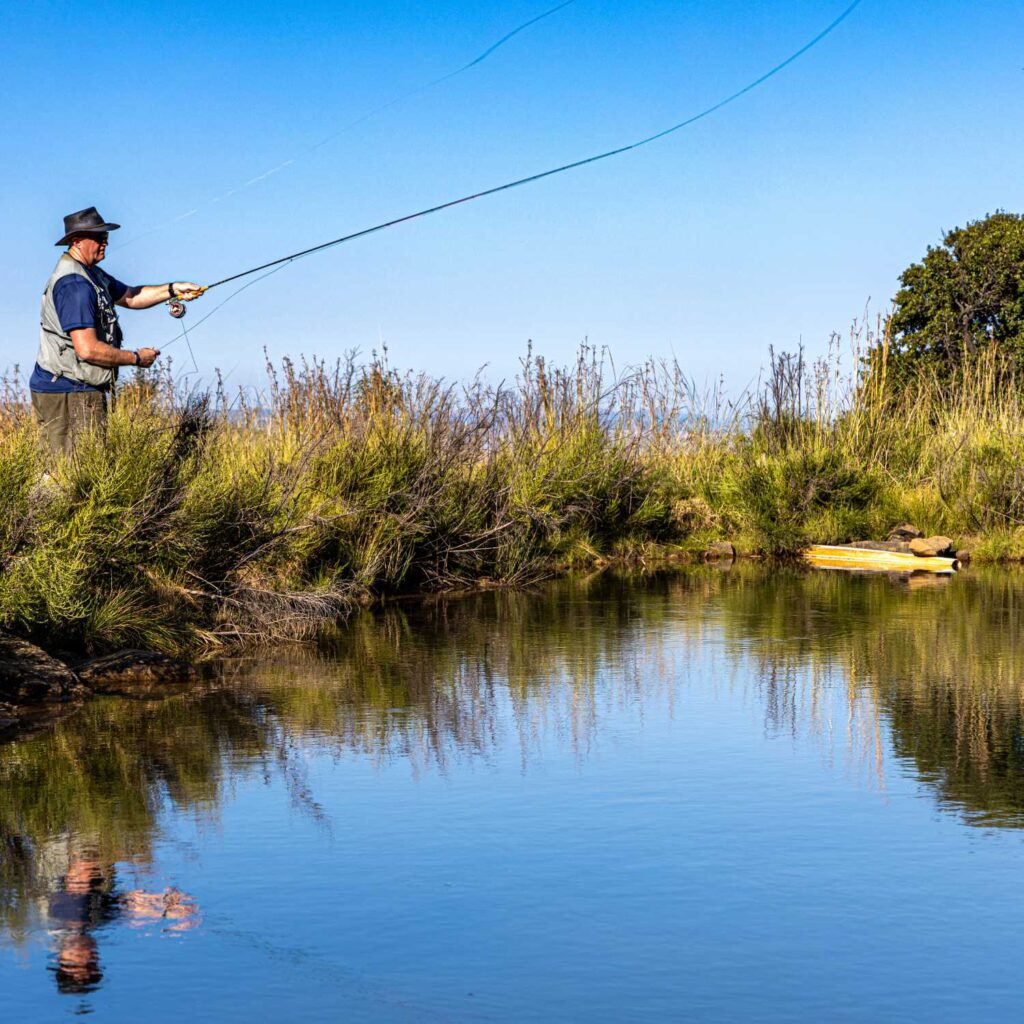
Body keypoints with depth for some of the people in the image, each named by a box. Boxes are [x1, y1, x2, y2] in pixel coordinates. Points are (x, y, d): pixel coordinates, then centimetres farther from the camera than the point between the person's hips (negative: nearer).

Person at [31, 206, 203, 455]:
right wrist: (136, 358, -10)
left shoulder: (91, 274, 15)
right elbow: (88, 349, -23)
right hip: (68, 394, -10)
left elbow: (130, 296, 28)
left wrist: (172, 290, 13)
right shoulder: (74, 284, -19)